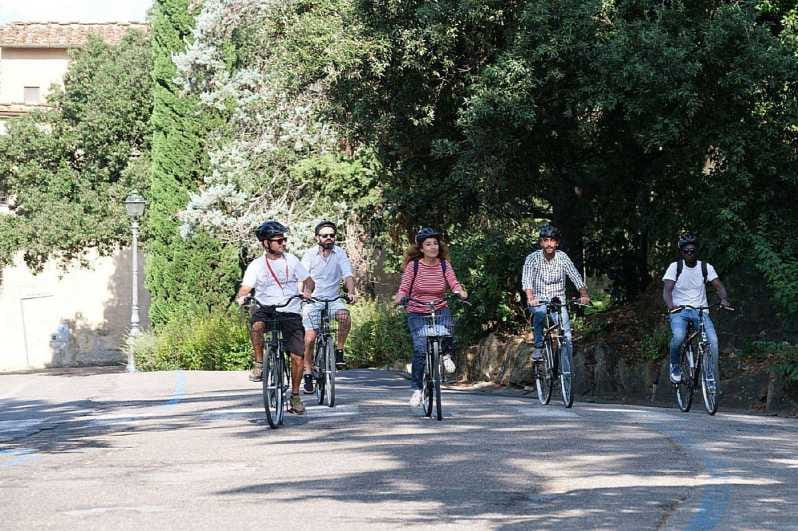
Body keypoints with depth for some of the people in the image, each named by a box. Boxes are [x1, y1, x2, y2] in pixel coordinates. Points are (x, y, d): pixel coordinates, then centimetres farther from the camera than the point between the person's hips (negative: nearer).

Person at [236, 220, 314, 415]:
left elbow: (308, 280, 7)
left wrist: (307, 290, -16)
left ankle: (295, 396, 10)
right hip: (266, 310, -1)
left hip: (290, 313, 1)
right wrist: (242, 297, -29)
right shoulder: (256, 265, 3)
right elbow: (246, 288, -6)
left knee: (298, 356, -9)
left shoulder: (291, 260, 8)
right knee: (257, 324, -37)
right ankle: (259, 363, -16)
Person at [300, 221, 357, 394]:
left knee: (344, 315, -31)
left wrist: (351, 292, -30)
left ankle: (339, 350, -12)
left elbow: (348, 275, -11)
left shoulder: (340, 253, -1)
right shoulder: (310, 254, -3)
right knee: (310, 339, -9)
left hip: (334, 299, 1)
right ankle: (308, 373, 7)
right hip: (313, 300, -1)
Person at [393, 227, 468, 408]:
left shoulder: (444, 264, -1)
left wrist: (461, 293, -31)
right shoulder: (413, 265, -7)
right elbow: (404, 288, -9)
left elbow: (454, 284, -9)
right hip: (417, 313, -1)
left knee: (446, 324, -32)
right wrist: (399, 297, -30)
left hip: (440, 311, 1)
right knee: (420, 350, -16)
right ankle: (417, 389, 1)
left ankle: (446, 354, 1)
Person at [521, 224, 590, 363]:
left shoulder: (562, 257, -6)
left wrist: (584, 295, -31)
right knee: (540, 313, -35)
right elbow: (527, 280, -23)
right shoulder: (533, 258, -11)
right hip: (539, 301, -1)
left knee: (566, 335, -13)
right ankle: (538, 348, -18)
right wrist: (530, 298, -41)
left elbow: (576, 277, -13)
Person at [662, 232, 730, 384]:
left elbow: (719, 286, -3)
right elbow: (667, 289, -14)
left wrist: (724, 299, -26)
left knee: (713, 341, -23)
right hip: (679, 310, -2)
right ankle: (675, 367, -4)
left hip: (700, 310, 2)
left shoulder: (706, 267, 3)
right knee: (678, 336, -33)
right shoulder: (675, 267, -3)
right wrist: (670, 305, -35)